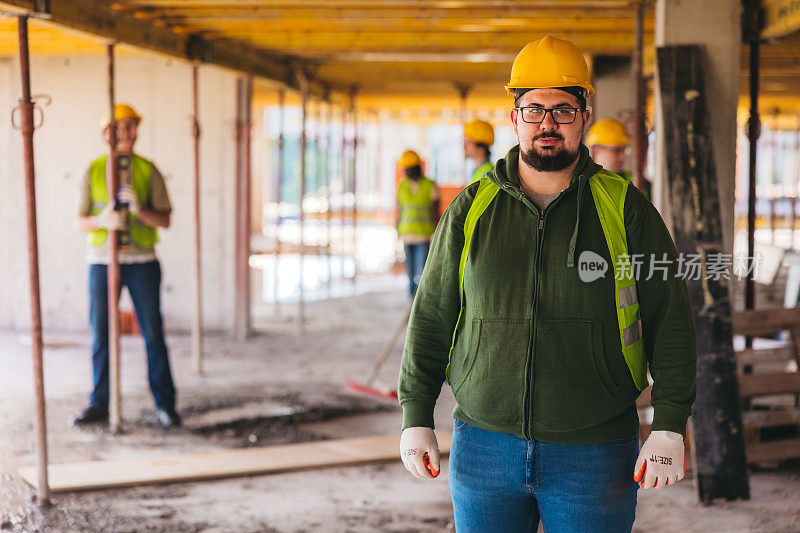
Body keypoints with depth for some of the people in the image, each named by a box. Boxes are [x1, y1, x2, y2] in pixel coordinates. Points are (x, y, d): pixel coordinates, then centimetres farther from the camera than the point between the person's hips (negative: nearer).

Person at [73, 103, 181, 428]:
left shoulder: (148, 171, 3)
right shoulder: (93, 171, 6)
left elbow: (165, 220, 0)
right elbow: (81, 221, 5)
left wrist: (139, 209, -19)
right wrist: (103, 221, -17)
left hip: (141, 261, -1)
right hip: (102, 261, 1)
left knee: (153, 333, -1)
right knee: (101, 335, 4)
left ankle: (165, 405, 6)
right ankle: (99, 405, 13)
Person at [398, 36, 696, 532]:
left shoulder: (625, 208, -1)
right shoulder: (471, 210, 4)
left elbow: (670, 320, 0)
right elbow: (431, 317, 8)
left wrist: (670, 428, -6)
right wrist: (417, 418, 4)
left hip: (595, 453, -1)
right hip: (485, 447, 2)